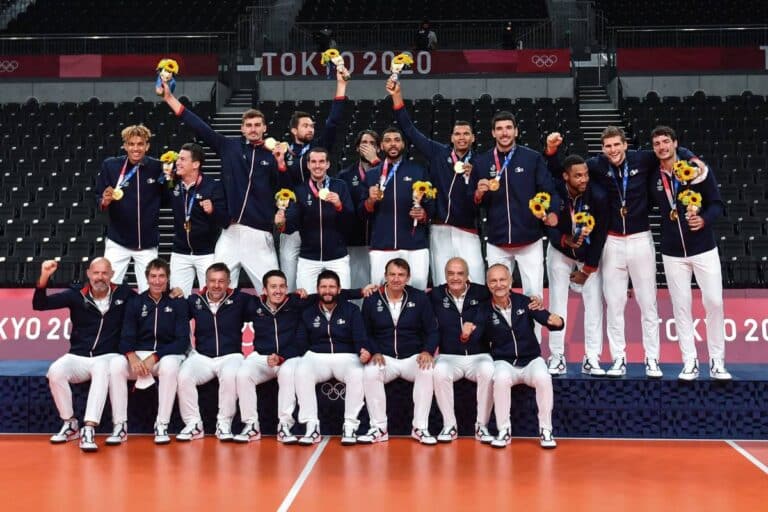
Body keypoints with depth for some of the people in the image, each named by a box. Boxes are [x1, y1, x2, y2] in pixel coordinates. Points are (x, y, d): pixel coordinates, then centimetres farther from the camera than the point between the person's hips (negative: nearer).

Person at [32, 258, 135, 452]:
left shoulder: (123, 293, 2)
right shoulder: (76, 296, 1)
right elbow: (39, 304, -4)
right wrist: (44, 277, -19)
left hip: (107, 356, -2)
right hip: (78, 357, 2)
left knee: (101, 370, -37)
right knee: (55, 371, -28)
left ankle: (88, 430, -41)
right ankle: (70, 424, -7)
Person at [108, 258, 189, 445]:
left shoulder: (177, 303, 2)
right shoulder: (135, 303, 9)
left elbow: (183, 341, -5)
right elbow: (126, 338, 2)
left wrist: (154, 358, -17)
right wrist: (132, 357, -22)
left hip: (167, 355, -2)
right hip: (138, 355, 2)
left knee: (170, 365, -37)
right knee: (115, 364, -29)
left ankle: (162, 426, -28)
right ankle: (120, 426, -23)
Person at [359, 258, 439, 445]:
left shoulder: (420, 298, 3)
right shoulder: (372, 300, 4)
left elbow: (432, 330, 3)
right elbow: (366, 333, 7)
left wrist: (428, 351, -15)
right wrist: (374, 352, -11)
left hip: (413, 358, 0)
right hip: (384, 358, 0)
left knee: (427, 372, -33)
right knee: (370, 373, -32)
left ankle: (420, 427, -20)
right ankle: (379, 428, -19)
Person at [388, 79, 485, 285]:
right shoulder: (438, 153, 8)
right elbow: (410, 130, 9)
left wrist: (469, 176, -18)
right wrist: (397, 97, 4)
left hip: (467, 231, -2)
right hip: (439, 230, 2)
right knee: (442, 286, 4)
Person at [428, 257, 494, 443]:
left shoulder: (481, 293, 1)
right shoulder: (436, 295, 4)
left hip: (479, 356, 0)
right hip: (449, 356, 0)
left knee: (488, 372, -33)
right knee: (439, 372, -34)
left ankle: (482, 426, -17)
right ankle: (449, 426, -18)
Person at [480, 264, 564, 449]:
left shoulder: (524, 302, -3)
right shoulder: (486, 311, -4)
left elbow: (558, 324, -4)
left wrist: (554, 320, -27)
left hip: (531, 360, 1)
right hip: (504, 362, 0)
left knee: (543, 378, -31)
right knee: (501, 379, -34)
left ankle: (545, 430, -12)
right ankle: (504, 431, -15)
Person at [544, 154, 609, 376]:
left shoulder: (598, 195, -24)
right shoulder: (554, 193, -24)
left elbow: (600, 234, -15)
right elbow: (548, 227, -14)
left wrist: (587, 269, -11)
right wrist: (566, 240, -35)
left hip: (590, 253, 0)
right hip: (560, 250, 0)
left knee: (594, 302, -4)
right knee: (557, 301, -2)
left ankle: (592, 358, 2)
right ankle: (557, 357, 5)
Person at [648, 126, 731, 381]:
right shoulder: (654, 178, 3)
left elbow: (717, 204, -4)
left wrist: (704, 219, -21)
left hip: (703, 248, -2)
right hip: (672, 253, 2)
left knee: (714, 303, -1)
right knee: (681, 306, 4)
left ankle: (717, 361, 10)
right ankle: (690, 362, 12)